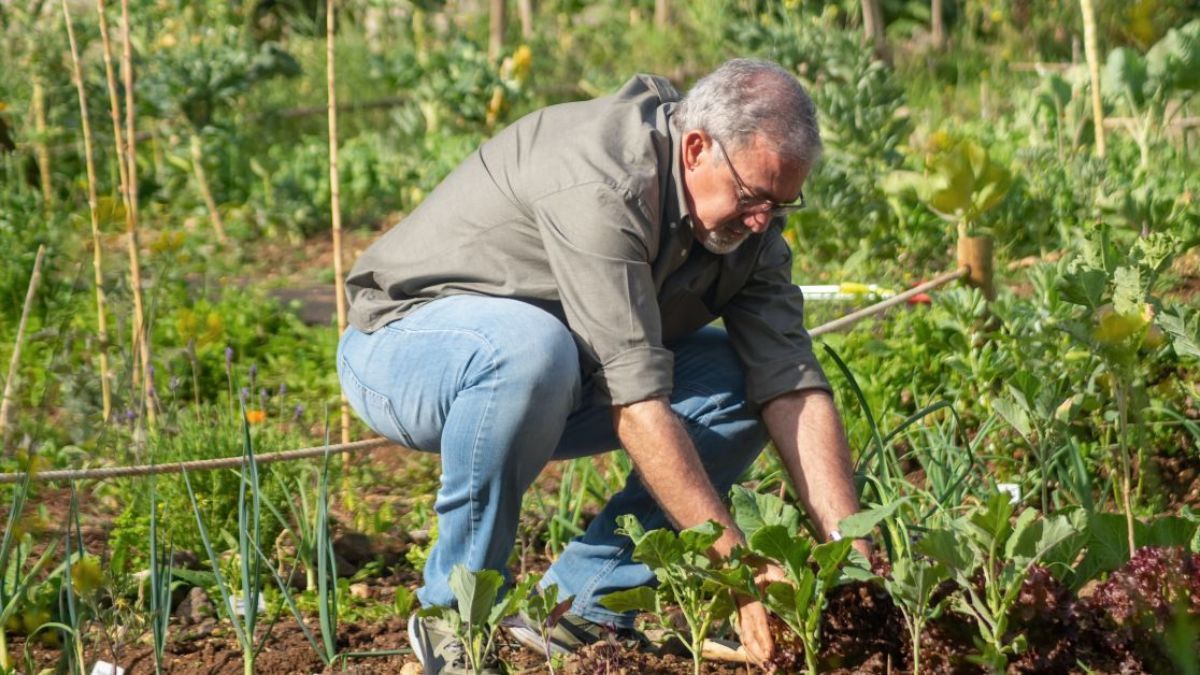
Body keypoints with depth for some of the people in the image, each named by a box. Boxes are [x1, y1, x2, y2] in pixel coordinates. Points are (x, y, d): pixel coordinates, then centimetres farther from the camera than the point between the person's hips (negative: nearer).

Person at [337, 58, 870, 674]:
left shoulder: (745, 216, -7)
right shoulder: (602, 183, -33)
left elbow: (793, 386, -12)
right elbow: (635, 399, -37)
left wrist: (853, 554, -24)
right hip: (401, 344, -7)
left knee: (740, 384, -9)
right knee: (527, 345, -40)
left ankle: (581, 603, -3)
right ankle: (456, 613, -20)